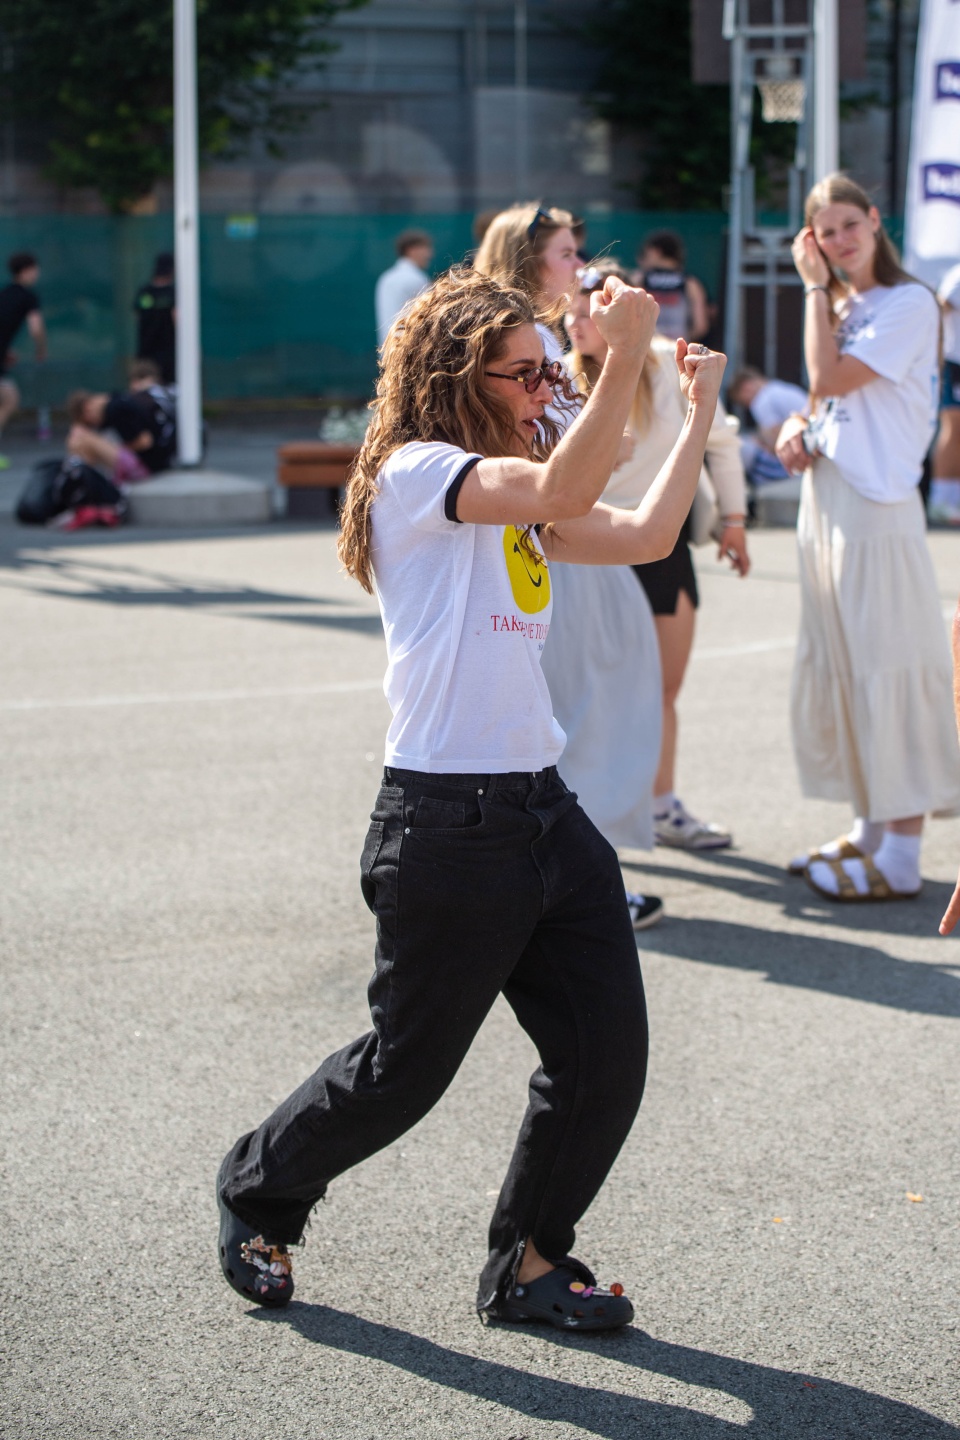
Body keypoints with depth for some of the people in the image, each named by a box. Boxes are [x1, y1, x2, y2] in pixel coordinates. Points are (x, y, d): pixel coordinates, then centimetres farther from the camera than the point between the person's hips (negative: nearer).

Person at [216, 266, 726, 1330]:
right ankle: (258, 1191, 32)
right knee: (404, 1069, 6)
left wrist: (699, 415, 11)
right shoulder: (416, 473, -11)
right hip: (447, 829, -8)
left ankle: (527, 1261, 22)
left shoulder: (512, 498, 17)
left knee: (606, 1055, 4)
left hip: (543, 811, 8)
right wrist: (625, 358, -34)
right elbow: (563, 493, -28)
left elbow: (644, 535, 13)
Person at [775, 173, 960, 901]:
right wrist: (799, 429, 1)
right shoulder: (842, 307, 16)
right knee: (838, 669, 12)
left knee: (887, 672, -8)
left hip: (878, 506, -9)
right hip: (826, 499, 9)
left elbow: (831, 379, -18)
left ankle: (900, 859, -5)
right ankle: (871, 832, 22)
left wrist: (815, 290, -10)